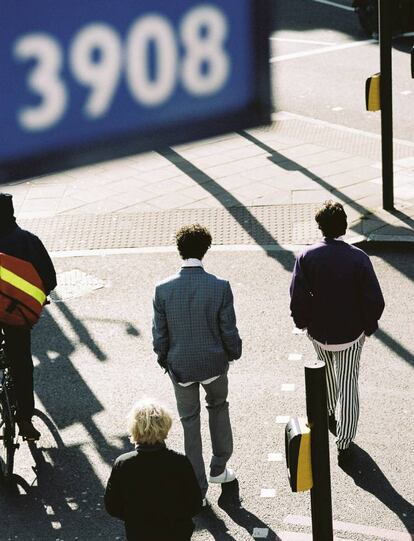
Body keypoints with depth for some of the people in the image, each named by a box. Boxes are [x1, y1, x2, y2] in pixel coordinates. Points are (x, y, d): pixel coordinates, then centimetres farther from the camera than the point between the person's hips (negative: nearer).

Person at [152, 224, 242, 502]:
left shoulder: (164, 289, -15)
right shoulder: (220, 287, -18)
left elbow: (159, 334, -7)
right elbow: (229, 331, -11)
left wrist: (164, 359, 11)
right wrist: (234, 352, 9)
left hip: (180, 365, 0)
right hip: (214, 363, 0)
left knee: (190, 423, 15)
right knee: (218, 406, 28)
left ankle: (197, 489, 22)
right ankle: (219, 468, 38)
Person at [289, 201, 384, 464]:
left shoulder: (307, 257, -15)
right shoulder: (358, 258, -19)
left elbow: (297, 297, -12)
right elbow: (375, 301, -17)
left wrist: (302, 321, 7)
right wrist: (369, 326, 1)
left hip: (319, 331, 2)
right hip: (351, 333, -2)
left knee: (327, 373, 30)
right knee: (348, 386, 9)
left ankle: (329, 415, 51)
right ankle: (344, 444, 11)